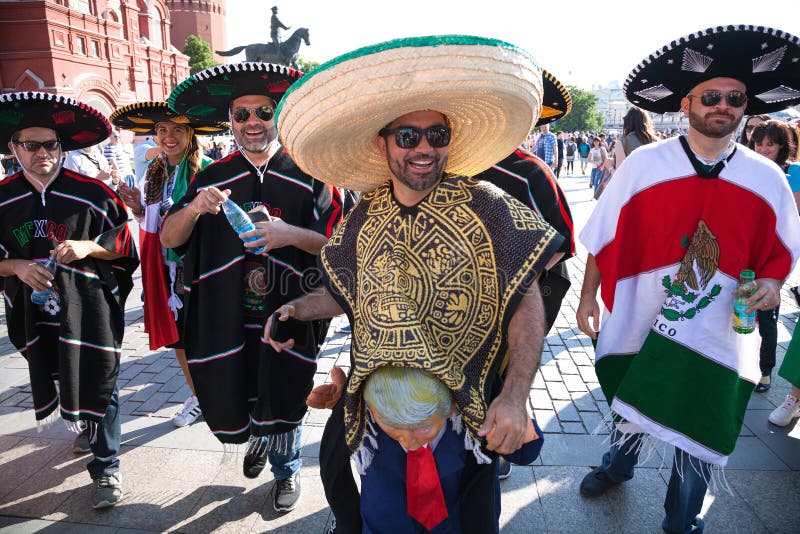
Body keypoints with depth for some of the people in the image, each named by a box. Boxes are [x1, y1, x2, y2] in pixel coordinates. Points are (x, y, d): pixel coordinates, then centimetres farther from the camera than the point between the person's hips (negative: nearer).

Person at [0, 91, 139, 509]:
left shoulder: (91, 193, -7)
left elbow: (123, 245, -2)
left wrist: (87, 248, -19)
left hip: (89, 310, -4)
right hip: (36, 315, 4)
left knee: (97, 386, 1)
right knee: (54, 382, 18)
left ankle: (106, 467, 18)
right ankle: (84, 430, 46)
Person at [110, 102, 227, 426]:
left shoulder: (207, 170, -12)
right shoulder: (153, 171, 6)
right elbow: (149, 223, 15)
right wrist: (136, 208, -4)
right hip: (168, 268, 6)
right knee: (177, 336, 16)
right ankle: (197, 398, 35)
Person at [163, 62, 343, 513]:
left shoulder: (308, 175, -5)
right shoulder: (213, 178, 4)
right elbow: (169, 239, 3)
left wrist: (290, 234, -25)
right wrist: (193, 209, -17)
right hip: (225, 319, 3)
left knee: (283, 408, 14)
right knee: (226, 414, 13)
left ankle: (287, 469, 45)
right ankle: (258, 436, 49)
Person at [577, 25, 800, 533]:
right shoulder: (643, 164, -9)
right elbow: (605, 237, -4)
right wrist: (589, 296, -3)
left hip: (718, 338, 1)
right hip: (642, 322, -1)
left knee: (702, 445, 12)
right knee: (632, 411, 22)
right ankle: (618, 467, 54)